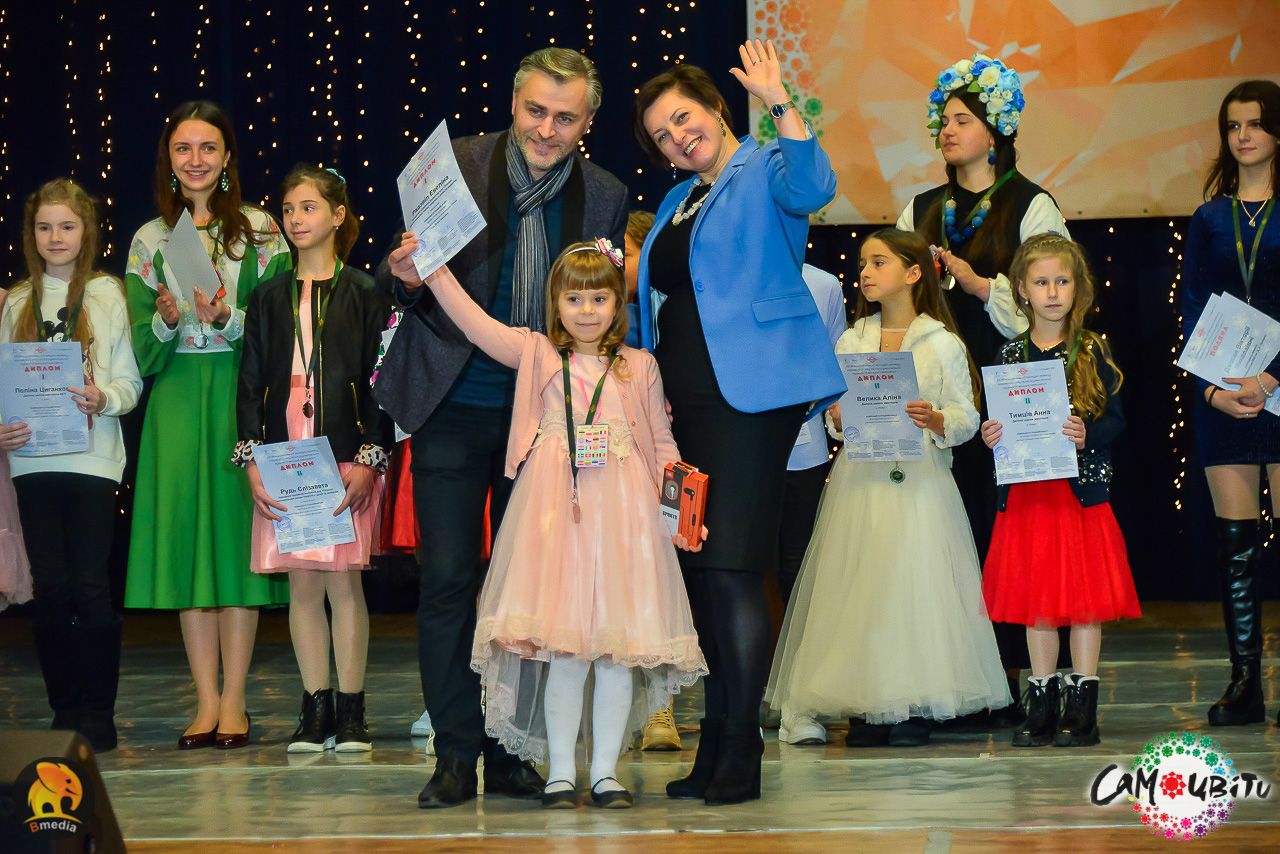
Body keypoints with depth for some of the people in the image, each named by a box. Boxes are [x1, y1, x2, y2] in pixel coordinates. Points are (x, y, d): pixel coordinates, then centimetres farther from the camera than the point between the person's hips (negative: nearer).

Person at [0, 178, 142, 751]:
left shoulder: (107, 295, 3)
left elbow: (130, 381, 0)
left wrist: (103, 398, -20)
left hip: (91, 458, -3)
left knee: (90, 586, -5)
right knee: (50, 587, 5)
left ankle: (99, 716, 2)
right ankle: (64, 711, 13)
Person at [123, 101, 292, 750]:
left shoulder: (260, 231, 3)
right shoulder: (149, 240, 9)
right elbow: (143, 353, 7)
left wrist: (228, 318, -19)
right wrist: (166, 320, -14)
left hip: (242, 397, -2)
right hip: (176, 400, 2)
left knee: (236, 532, -3)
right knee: (185, 533, 0)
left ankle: (234, 702, 1)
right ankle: (207, 700, 5)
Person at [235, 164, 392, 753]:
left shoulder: (363, 294, 3)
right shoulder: (269, 299, 12)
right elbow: (250, 384, 11)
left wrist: (369, 460, -9)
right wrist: (251, 461, 1)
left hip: (347, 456, -3)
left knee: (343, 580, -3)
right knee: (303, 584, 4)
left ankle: (350, 710, 4)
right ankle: (315, 708, 11)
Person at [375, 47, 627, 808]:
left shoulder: (605, 197, -1)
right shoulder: (455, 165, -7)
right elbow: (404, 281, -2)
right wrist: (405, 276, -26)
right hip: (455, 409, -2)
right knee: (448, 579, -1)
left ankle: (510, 754, 17)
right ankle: (456, 755, 7)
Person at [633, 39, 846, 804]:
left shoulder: (765, 173, 0)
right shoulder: (677, 204, 22)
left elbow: (813, 186, -24)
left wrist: (780, 102, -32)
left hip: (750, 393, -8)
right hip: (684, 401, 8)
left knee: (732, 569, -13)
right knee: (698, 574, 9)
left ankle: (742, 752, -10)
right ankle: (715, 746, 16)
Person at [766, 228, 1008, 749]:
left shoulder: (942, 344, 0)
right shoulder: (849, 342, 10)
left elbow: (966, 417, -1)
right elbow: (834, 412, 12)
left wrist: (935, 421, -20)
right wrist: (839, 420, -9)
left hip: (919, 482, -3)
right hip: (860, 481, 3)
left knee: (916, 585, -5)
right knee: (859, 590, 1)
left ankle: (915, 706, 4)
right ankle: (869, 705, 8)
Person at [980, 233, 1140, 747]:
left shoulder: (1094, 352, 1)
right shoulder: (1010, 354, 7)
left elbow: (1114, 419, -2)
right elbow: (998, 422, 11)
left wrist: (1087, 434, -21)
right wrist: (990, 435, -10)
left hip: (1082, 489, -2)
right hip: (1025, 494, 3)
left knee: (1084, 599, -1)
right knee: (1034, 601, 7)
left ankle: (1082, 707, 7)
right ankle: (1041, 705, 17)